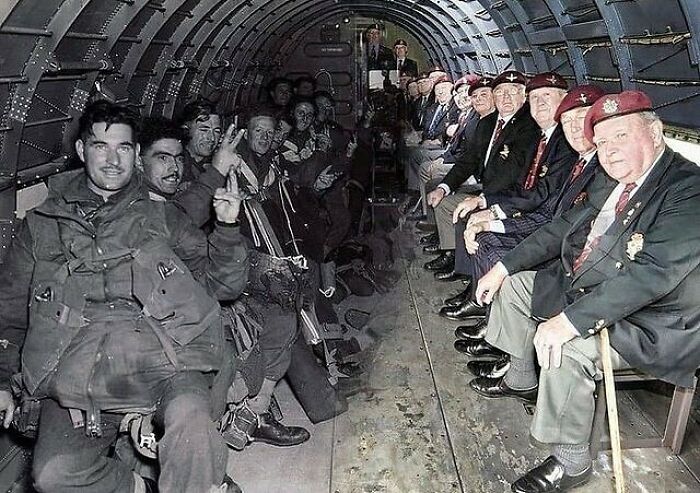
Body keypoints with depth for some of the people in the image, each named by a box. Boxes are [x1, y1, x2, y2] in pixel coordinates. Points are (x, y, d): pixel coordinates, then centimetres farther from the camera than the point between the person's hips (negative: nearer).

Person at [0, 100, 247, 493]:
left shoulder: (162, 215, 19)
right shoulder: (41, 224, 22)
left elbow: (223, 285, 14)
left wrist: (227, 228, -3)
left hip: (162, 346, -1)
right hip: (76, 363, 2)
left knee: (192, 426, -33)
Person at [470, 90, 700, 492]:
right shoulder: (611, 182, 2)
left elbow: (650, 274, -34)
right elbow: (566, 227, 11)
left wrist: (570, 320, -38)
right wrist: (503, 267, 6)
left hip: (649, 323, -9)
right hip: (585, 288, 9)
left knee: (567, 348, -32)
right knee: (514, 284, 14)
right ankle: (521, 380, 30)